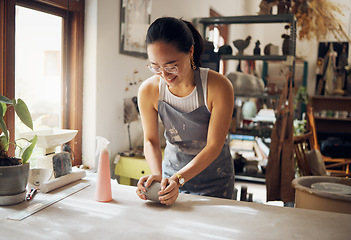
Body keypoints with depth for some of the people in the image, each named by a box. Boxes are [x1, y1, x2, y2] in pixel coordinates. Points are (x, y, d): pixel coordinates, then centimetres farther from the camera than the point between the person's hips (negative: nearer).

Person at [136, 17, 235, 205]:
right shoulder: (148, 90, -17)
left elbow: (214, 146, -22)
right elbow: (150, 140, -9)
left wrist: (179, 179, -33)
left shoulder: (219, 87, -26)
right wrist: (157, 175, -28)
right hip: (172, 170, 2)